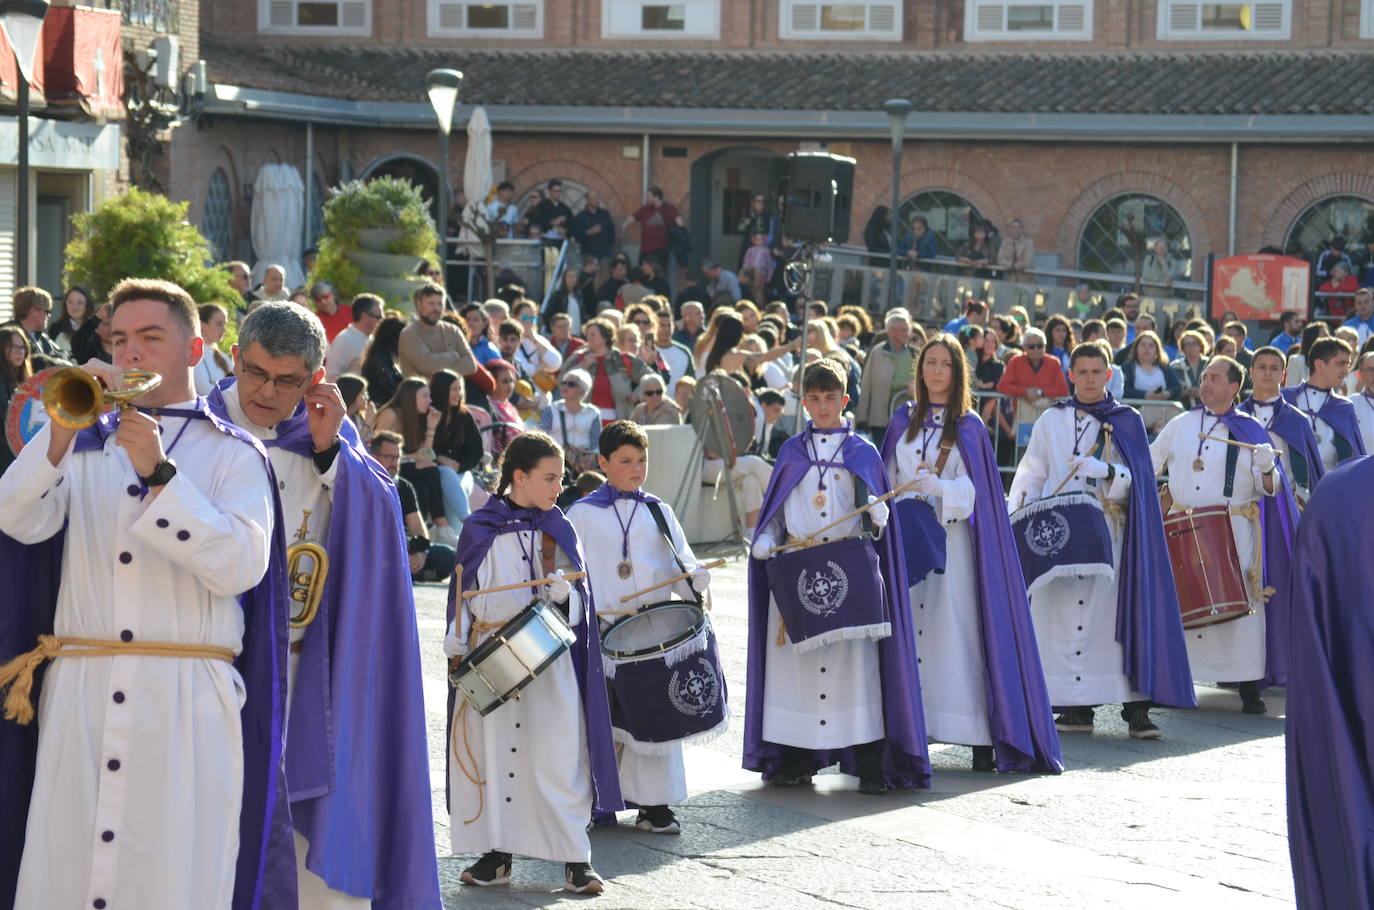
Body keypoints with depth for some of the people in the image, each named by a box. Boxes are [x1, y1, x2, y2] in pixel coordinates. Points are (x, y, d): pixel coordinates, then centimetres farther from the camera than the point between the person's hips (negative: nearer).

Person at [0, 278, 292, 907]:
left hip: (186, 707, -2)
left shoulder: (232, 454, 8)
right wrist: (63, 431, -14)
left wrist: (159, 475, -15)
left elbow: (241, 566, -9)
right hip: (79, 697, 2)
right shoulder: (86, 447, 17)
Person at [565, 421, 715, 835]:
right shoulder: (582, 513, 3)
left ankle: (654, 804, 10)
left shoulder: (657, 511, 13)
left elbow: (679, 559, 9)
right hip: (604, 630, -3)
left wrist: (694, 578, -13)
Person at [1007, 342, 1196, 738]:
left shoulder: (1126, 422, 7)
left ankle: (1136, 708, -7)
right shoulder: (1051, 421, 13)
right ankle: (1076, 708, 3)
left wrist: (1104, 471, -18)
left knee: (1122, 614, -8)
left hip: (1110, 534, -2)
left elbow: (1137, 481, 0)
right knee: (1064, 616, -2)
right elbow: (1031, 476, 15)